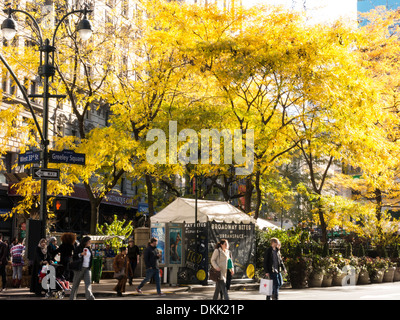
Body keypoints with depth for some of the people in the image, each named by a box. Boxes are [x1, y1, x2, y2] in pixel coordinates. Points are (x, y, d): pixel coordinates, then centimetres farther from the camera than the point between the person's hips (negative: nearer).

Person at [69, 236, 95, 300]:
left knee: (88, 283, -12)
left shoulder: (89, 249, 13)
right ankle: (72, 298, 13)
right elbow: (74, 257, -11)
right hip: (79, 268, -5)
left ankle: (89, 297, -20)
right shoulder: (78, 248, -5)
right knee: (76, 283, 2)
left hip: (87, 268, 5)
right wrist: (81, 254, -23)